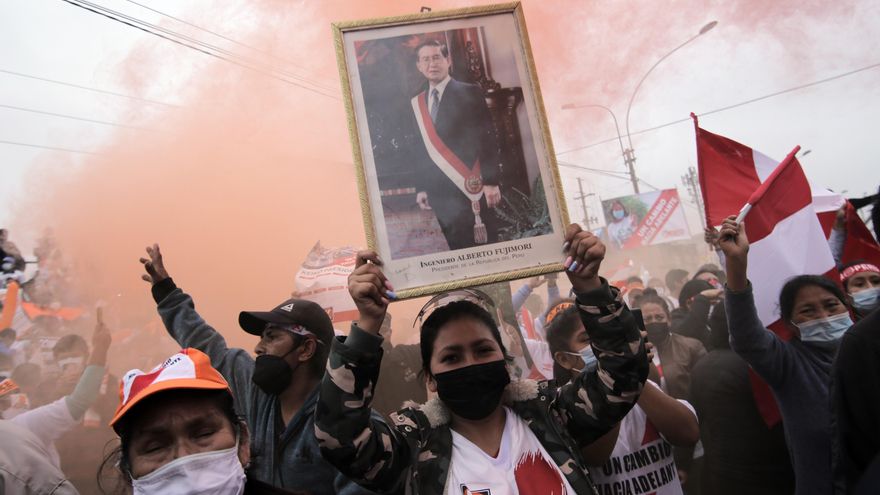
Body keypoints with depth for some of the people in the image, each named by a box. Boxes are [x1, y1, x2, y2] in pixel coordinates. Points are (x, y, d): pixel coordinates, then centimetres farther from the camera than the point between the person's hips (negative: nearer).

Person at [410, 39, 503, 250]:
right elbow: (421, 149, 15)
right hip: (440, 192, 4)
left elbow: (488, 138, -7)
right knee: (457, 248, 8)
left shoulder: (469, 92, -2)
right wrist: (421, 187, 11)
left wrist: (491, 182, -13)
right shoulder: (416, 103, 12)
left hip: (471, 187, -4)